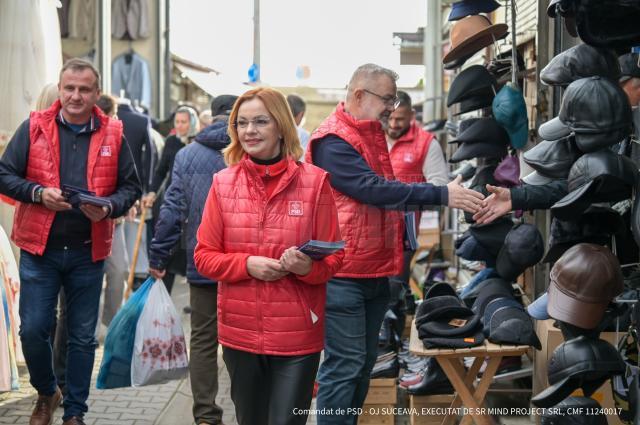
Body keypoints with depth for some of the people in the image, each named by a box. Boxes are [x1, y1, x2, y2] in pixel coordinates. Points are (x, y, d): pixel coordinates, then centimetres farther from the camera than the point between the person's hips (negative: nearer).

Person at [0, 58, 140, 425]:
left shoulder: (113, 134, 2)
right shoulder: (34, 127, 0)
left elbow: (131, 187, 6)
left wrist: (108, 208, -14)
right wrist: (39, 193, -16)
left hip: (88, 252, 1)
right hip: (40, 248, 0)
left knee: (83, 337, 8)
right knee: (33, 330, 1)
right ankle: (47, 394, 28)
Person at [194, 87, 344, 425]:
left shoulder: (314, 181, -6)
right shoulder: (223, 183, 1)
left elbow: (333, 258, -2)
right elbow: (204, 257, 2)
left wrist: (308, 266, -23)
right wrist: (247, 264, -15)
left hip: (297, 335, -3)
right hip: (239, 332, 3)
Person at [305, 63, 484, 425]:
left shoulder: (371, 135, 15)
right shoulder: (333, 141, -16)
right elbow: (373, 189, -26)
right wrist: (442, 195, -28)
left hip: (374, 271, 10)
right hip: (344, 275, -10)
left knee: (364, 362, 15)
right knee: (345, 365, -6)